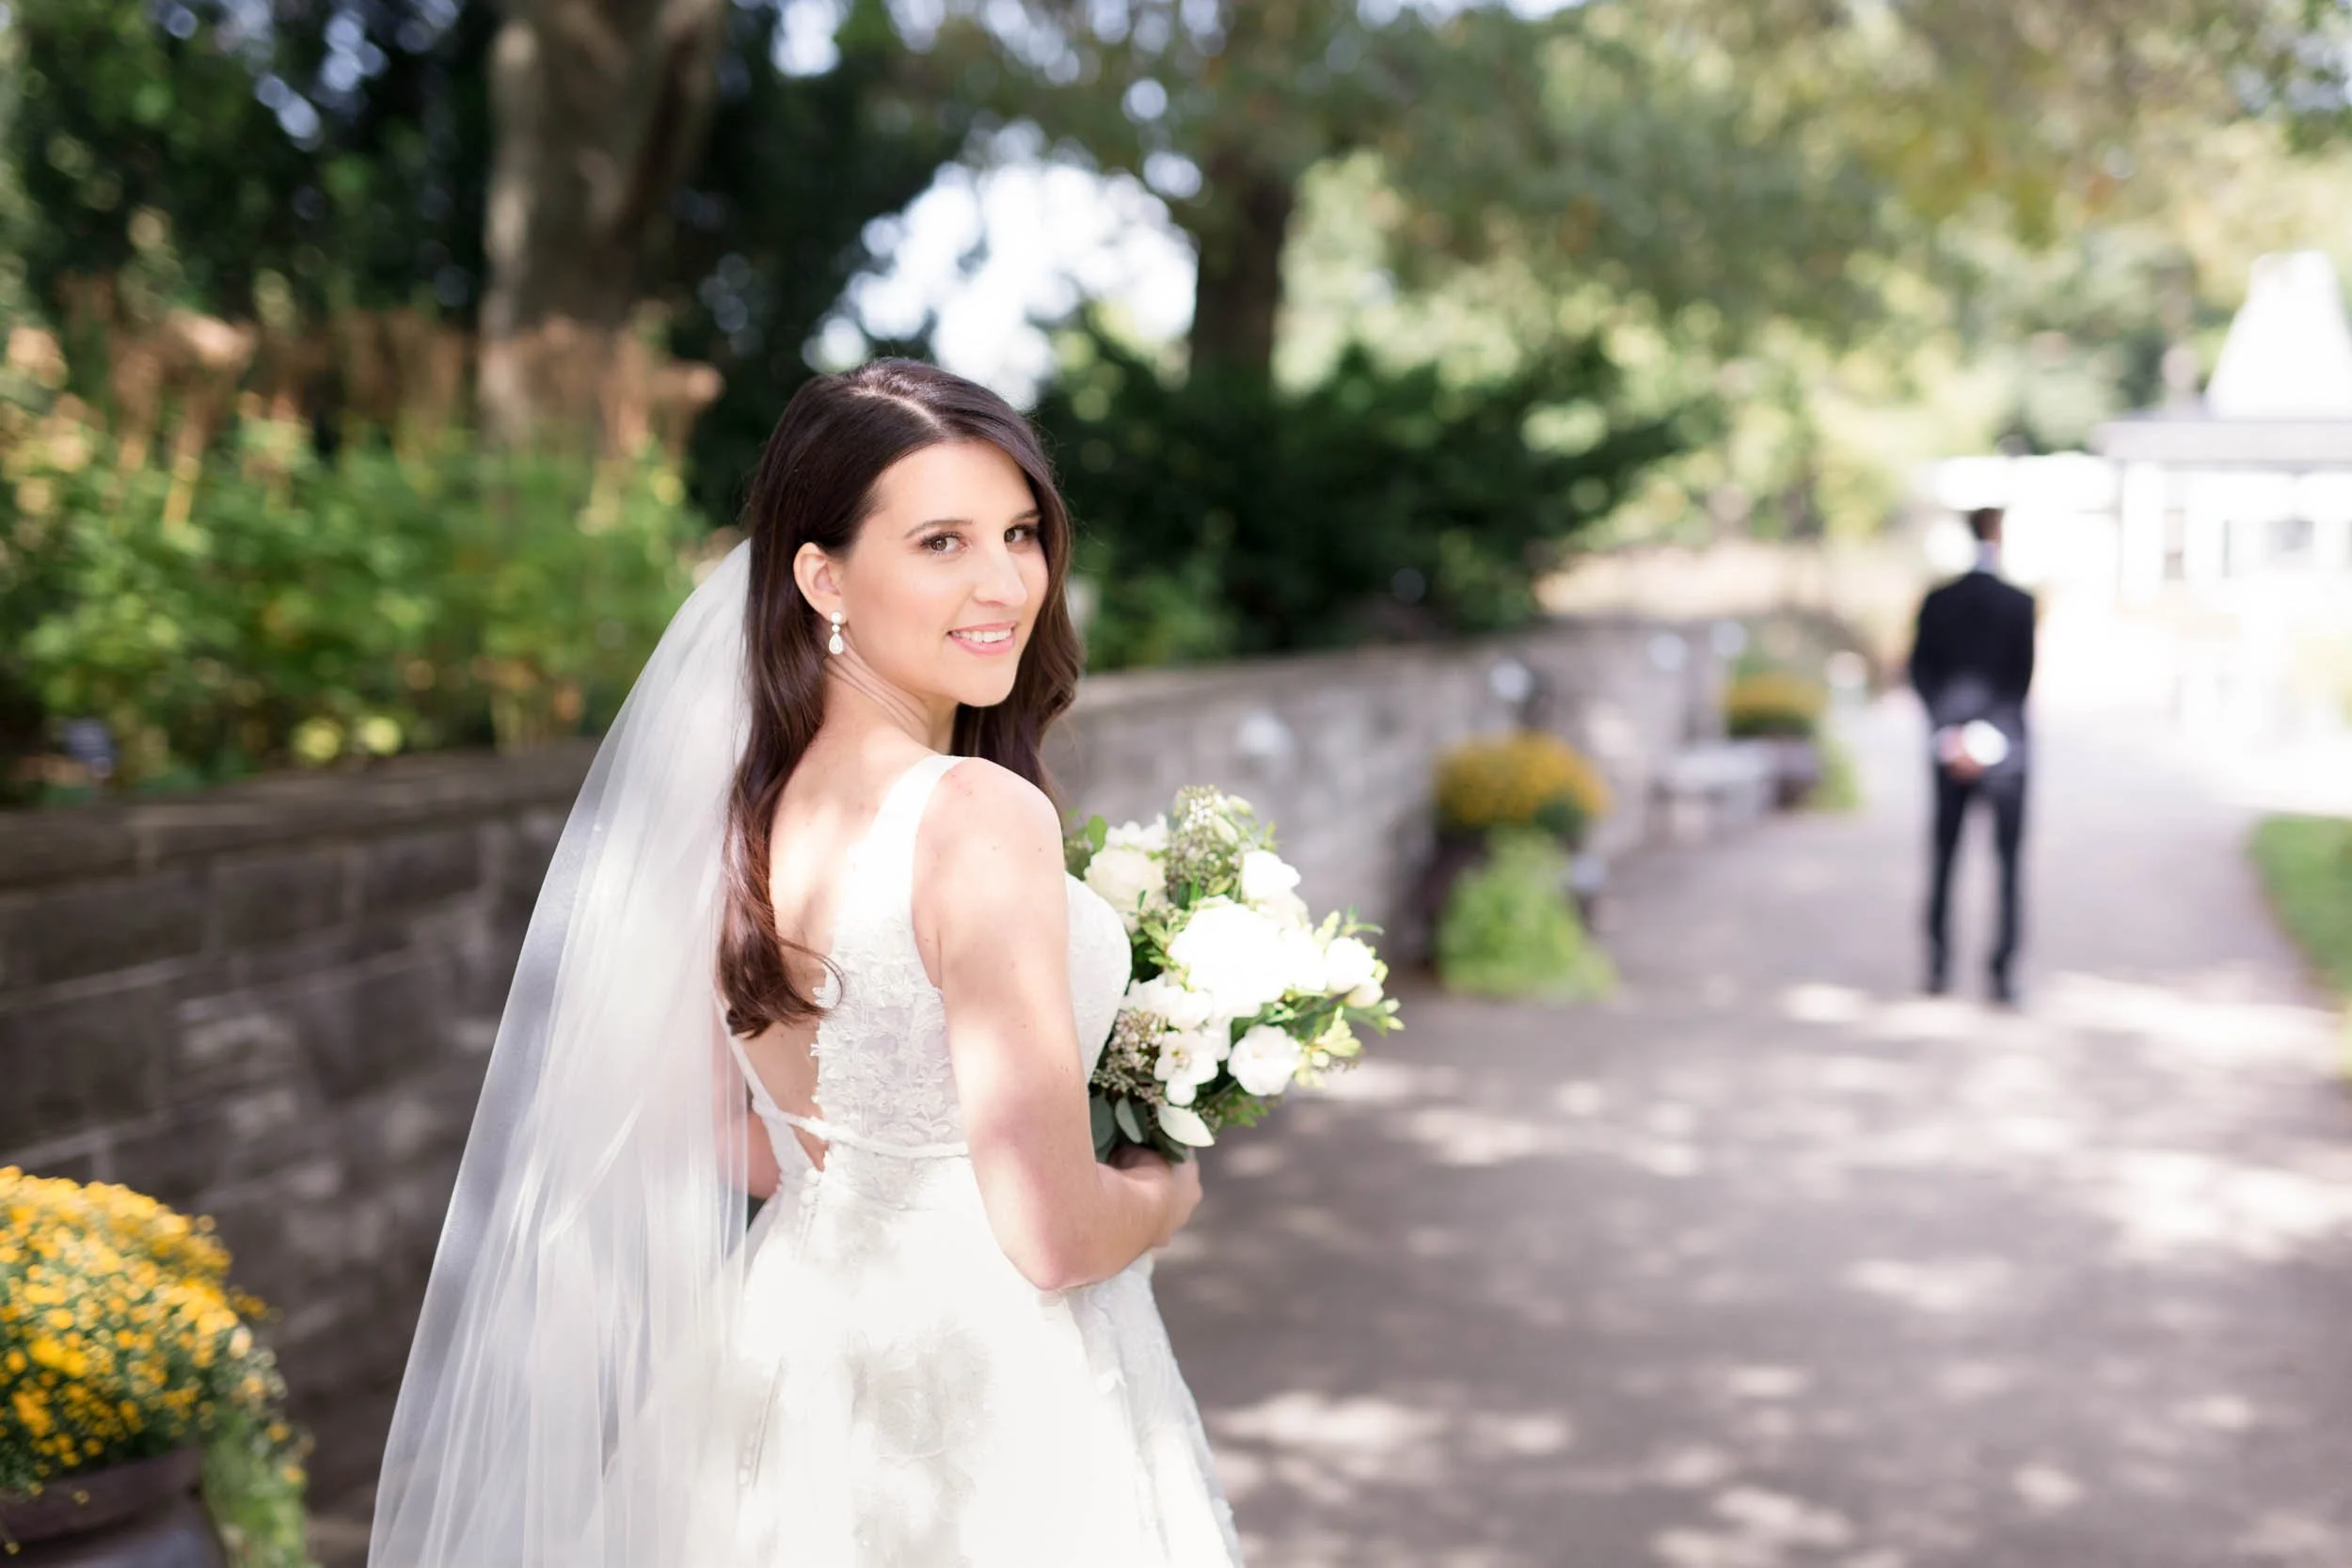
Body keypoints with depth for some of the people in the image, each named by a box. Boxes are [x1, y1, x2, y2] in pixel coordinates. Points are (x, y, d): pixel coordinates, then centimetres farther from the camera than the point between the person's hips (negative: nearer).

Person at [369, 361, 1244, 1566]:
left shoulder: (741, 803, -2)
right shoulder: (979, 815, -25)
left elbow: (707, 1133, 9)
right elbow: (1054, 1235, -24)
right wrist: (1166, 1190, -4)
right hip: (989, 1428, -7)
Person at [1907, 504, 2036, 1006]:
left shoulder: (1937, 602, 0)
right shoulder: (2022, 603, -8)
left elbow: (1921, 672, -4)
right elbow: (2022, 678, -13)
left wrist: (1949, 733, -8)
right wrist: (1988, 735, -14)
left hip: (1949, 745, 3)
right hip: (2006, 748, -3)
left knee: (1943, 856, 13)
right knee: (2007, 861, 2)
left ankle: (1938, 965, 14)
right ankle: (2003, 973, -3)